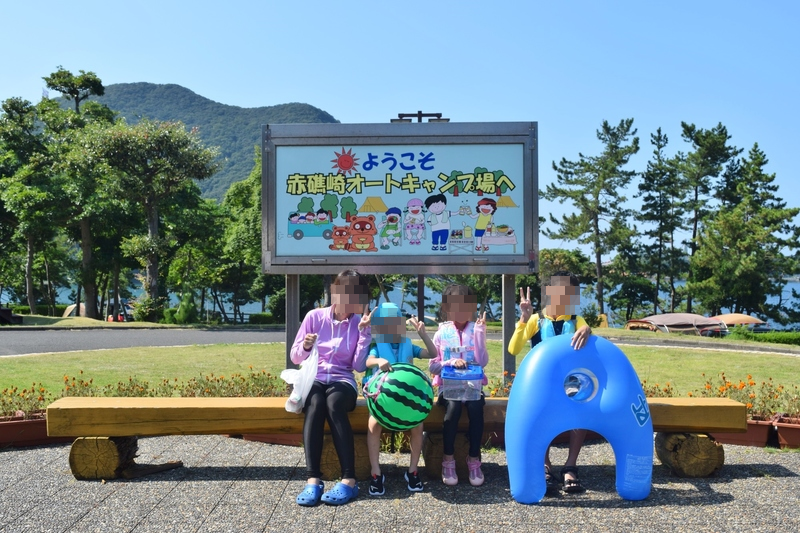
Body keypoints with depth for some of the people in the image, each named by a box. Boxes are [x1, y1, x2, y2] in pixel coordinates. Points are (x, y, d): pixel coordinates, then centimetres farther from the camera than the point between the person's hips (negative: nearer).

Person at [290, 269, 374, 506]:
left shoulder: (359, 323, 2)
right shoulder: (314, 316, 1)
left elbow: (358, 366, -5)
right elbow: (295, 357, 5)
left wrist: (364, 332, -11)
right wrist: (305, 347, -17)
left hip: (342, 381, 0)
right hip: (314, 379, 0)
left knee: (333, 403, -37)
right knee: (315, 403, -36)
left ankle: (349, 480, -37)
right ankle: (313, 479, -39)